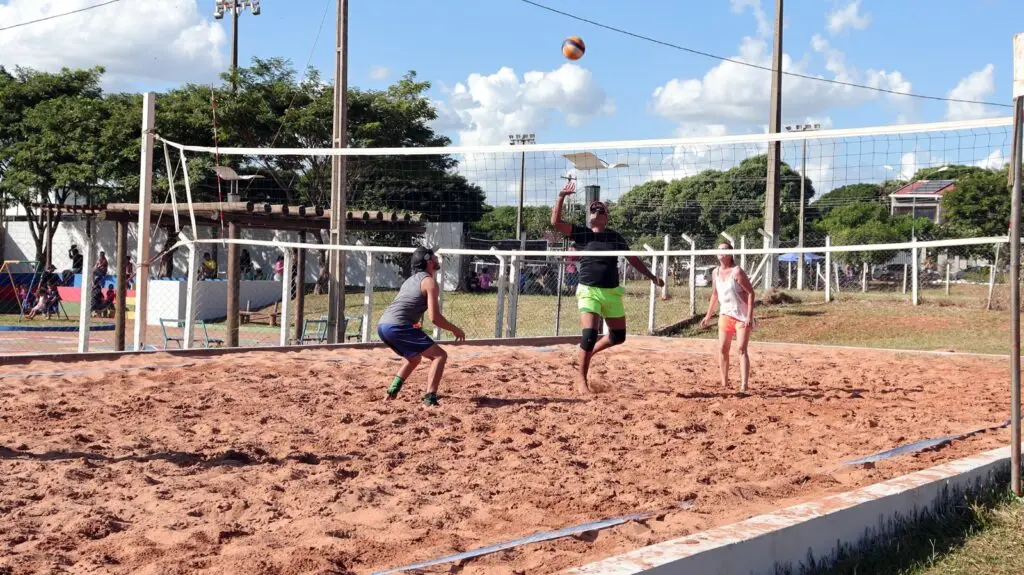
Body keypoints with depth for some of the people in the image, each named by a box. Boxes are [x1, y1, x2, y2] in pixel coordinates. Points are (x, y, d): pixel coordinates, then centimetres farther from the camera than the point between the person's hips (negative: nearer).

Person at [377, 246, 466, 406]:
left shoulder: (411, 279, 25)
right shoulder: (430, 282, -1)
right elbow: (434, 317, -8)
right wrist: (455, 330, 4)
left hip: (382, 325, 9)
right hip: (398, 326, -9)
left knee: (414, 358, 31)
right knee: (440, 355, -4)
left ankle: (392, 391, 20)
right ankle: (430, 397, -18)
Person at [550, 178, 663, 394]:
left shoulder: (615, 237, 8)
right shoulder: (580, 233, -1)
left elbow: (633, 259, 16)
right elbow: (555, 222, -11)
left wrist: (652, 277, 14)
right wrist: (562, 197, -20)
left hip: (612, 292, 4)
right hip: (589, 291, -4)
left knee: (618, 336, 8)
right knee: (589, 334, -17)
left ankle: (589, 352, 34)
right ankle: (582, 378, -2)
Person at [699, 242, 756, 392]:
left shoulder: (737, 271, -16)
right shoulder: (715, 272, 4)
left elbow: (751, 293, -17)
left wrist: (749, 316, -23)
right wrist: (708, 316, 17)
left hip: (742, 316, -6)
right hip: (725, 315, 6)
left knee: (742, 349, -12)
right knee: (722, 349, 6)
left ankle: (744, 385, -16)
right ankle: (724, 383, 17)